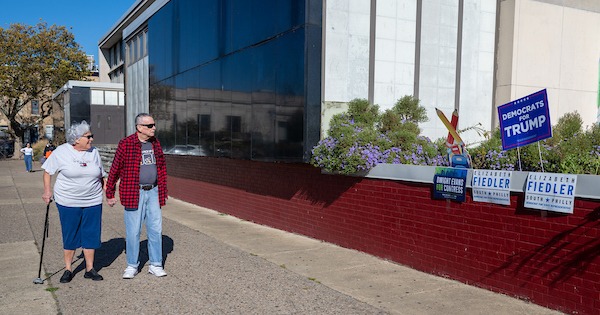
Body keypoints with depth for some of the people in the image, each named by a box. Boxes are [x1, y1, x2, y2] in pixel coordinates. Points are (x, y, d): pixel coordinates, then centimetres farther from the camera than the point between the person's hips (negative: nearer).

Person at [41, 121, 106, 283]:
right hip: (68, 202, -3)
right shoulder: (61, 152, -5)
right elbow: (48, 171, 3)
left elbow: (101, 176, 13)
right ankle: (68, 270, 21)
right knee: (70, 237, 6)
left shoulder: (94, 152, 6)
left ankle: (90, 269, 18)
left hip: (93, 202, 3)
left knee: (91, 235, 6)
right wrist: (47, 190, -7)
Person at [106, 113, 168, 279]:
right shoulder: (125, 144, -8)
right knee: (133, 231, 3)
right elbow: (115, 170, -3)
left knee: (156, 229, 7)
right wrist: (109, 194, 0)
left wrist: (163, 190, 15)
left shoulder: (155, 143, 8)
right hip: (134, 194, -4)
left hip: (153, 192, 5)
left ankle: (155, 265, 18)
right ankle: (132, 265, 19)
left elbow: (162, 167, 17)